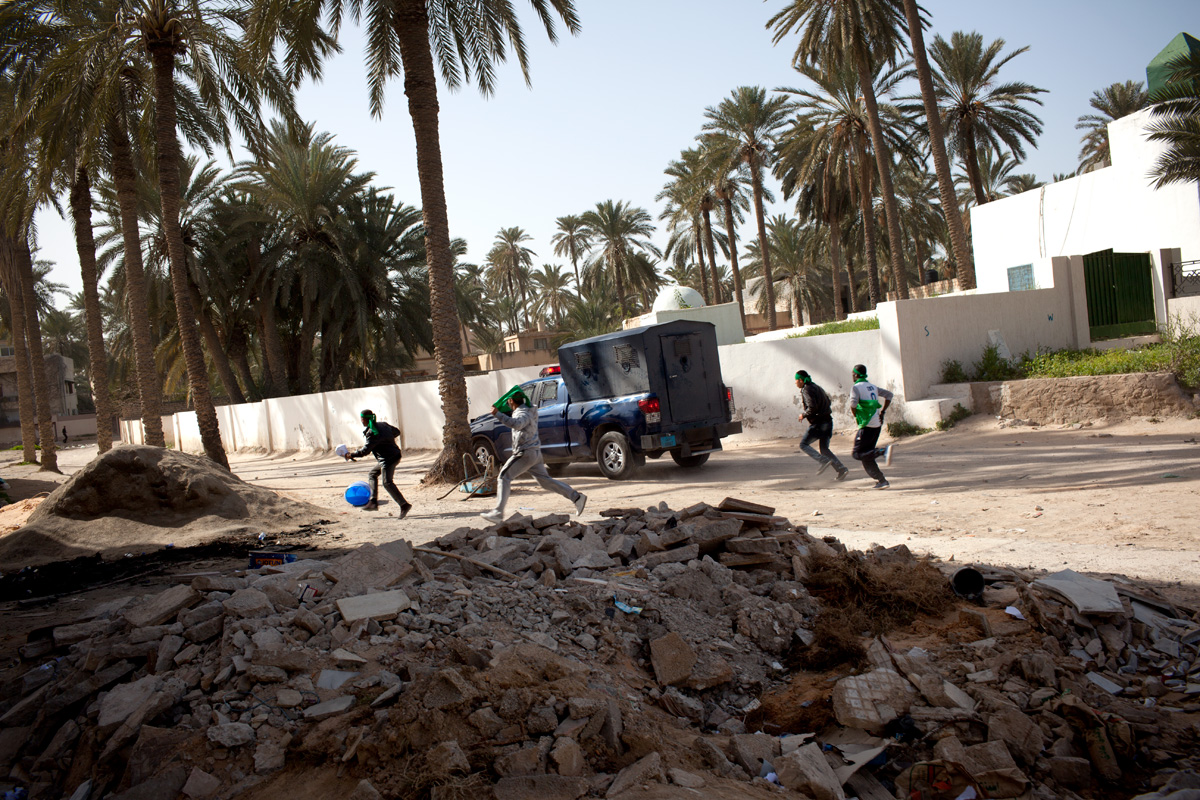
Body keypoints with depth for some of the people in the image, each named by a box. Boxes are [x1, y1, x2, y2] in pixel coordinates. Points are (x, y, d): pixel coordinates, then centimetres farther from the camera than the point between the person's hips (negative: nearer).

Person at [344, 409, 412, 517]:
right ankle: (373, 502, 19)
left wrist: (352, 455, -6)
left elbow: (365, 450, -17)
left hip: (388, 459, -10)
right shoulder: (382, 424, 9)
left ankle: (404, 505, -17)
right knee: (372, 474, 20)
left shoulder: (372, 433, -18)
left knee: (387, 482, -12)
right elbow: (396, 432, 20)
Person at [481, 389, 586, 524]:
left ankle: (498, 512, -14)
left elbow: (516, 424, -39)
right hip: (534, 453, 10)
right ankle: (577, 497, 11)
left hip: (525, 453, -10)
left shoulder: (523, 414, -15)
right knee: (545, 480, 13)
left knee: (503, 478, -8)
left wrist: (498, 414, -37)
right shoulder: (526, 410, 15)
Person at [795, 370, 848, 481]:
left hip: (818, 423, -9)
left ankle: (824, 461, -14)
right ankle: (841, 469, 2)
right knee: (824, 449, 14)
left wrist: (804, 415, -8)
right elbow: (828, 401, 24)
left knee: (803, 444, 2)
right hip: (827, 421, 9)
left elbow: (812, 406, -23)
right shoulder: (816, 387, 17)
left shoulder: (806, 390, -11)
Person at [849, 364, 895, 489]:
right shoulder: (872, 386, 17)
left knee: (857, 454, -5)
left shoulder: (856, 387, -6)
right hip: (877, 424, 8)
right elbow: (889, 395, 21)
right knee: (865, 453, 13)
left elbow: (853, 404, -21)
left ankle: (884, 451, -25)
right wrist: (882, 412, 17)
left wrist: (856, 415, -2)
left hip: (867, 426, -8)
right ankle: (881, 480, 5)